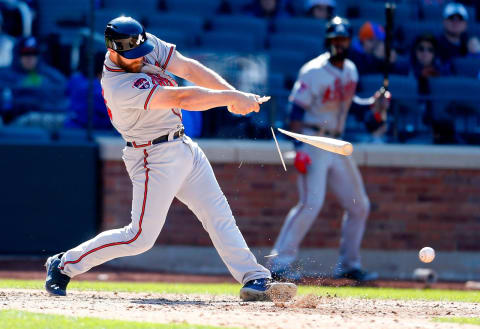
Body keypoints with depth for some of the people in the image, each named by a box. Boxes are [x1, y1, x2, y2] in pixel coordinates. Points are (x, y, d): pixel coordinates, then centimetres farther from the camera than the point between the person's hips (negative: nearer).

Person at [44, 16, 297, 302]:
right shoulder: (120, 87, -29)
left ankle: (255, 280, 5)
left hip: (185, 148, 8)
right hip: (154, 158, -8)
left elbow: (189, 69, -3)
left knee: (219, 216, 5)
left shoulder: (148, 45, -5)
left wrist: (234, 94, -13)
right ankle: (64, 265, 8)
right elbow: (182, 98, -31)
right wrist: (232, 98, -27)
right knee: (141, 237, -5)